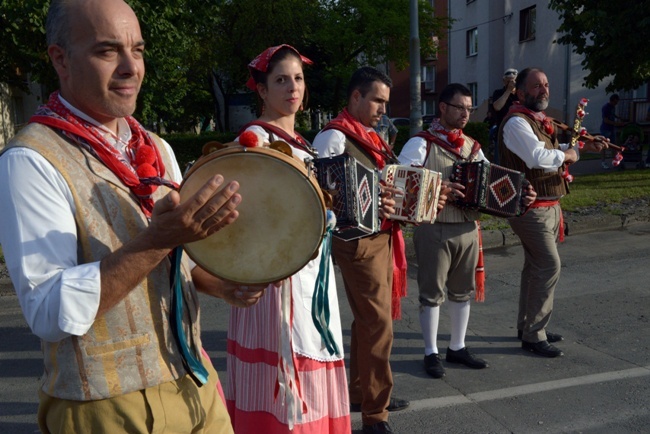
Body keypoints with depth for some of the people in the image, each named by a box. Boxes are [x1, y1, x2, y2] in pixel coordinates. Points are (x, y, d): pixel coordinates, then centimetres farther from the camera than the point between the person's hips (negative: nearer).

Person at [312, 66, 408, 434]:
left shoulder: (372, 138, 17)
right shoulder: (335, 136, -12)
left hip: (383, 236, 9)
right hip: (358, 240, -9)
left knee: (369, 319, 18)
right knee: (378, 324, -6)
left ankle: (362, 391, 34)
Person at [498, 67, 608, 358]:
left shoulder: (540, 121, 16)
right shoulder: (516, 122, -16)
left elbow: (552, 150, 30)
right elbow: (539, 157, -30)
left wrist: (584, 146, 19)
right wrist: (569, 154, -13)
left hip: (548, 206, 10)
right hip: (531, 208, -10)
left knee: (535, 267, 15)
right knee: (549, 267, -10)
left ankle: (527, 326, 28)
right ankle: (533, 336, 1)